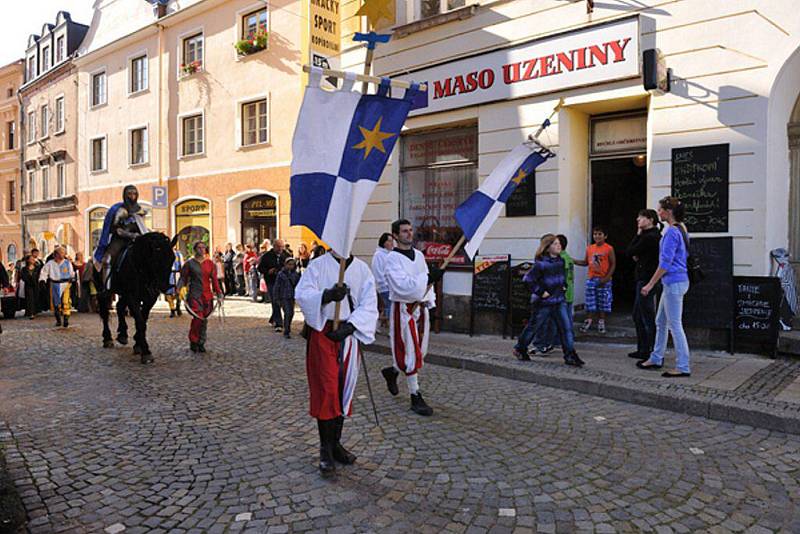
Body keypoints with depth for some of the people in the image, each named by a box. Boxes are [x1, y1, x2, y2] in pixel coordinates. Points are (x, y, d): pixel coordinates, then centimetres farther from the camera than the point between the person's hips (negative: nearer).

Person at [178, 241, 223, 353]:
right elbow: (183, 278, 5)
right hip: (194, 294, -3)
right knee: (198, 318, -14)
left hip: (207, 295, 3)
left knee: (204, 320, 4)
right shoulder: (190, 263, 3)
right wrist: (181, 289, -11)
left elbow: (214, 280, 10)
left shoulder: (210, 263, 11)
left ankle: (201, 343, 15)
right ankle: (193, 342, 2)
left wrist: (219, 293, 3)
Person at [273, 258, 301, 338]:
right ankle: (286, 332, -7)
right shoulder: (281, 274, -5)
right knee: (287, 313, -13)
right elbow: (276, 287, -3)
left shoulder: (296, 274, 4)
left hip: (292, 297, 4)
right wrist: (276, 299, -4)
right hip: (284, 297, -4)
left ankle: (288, 328, 34)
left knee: (291, 313, 12)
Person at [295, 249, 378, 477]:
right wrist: (327, 295, -33)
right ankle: (326, 450, 5)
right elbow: (302, 294, -14)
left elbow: (369, 305, -1)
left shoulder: (362, 269, 5)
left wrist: (349, 326, -15)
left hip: (349, 334, 3)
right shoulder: (317, 266, -2)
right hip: (322, 333, -3)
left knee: (343, 389, 10)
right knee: (326, 390, -5)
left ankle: (335, 443, 25)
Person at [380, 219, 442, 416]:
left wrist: (429, 302, 5)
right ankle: (416, 397, 7)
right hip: (403, 309, -7)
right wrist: (429, 277, -27)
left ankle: (392, 371, 39)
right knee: (410, 353, -4)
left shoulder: (419, 255, 11)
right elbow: (402, 286, -23)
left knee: (420, 352, 15)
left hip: (421, 307, 7)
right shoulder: (392, 259, -11)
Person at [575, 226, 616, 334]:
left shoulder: (609, 249, -7)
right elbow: (585, 262, 14)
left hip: (604, 280, -3)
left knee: (603, 302, 5)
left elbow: (613, 264, -7)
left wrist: (606, 278, -15)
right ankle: (589, 320, 17)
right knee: (590, 302, 6)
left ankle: (601, 322, 17)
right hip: (591, 279, 3)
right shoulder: (589, 248, 5)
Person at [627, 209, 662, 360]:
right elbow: (635, 254, 19)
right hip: (643, 281, 11)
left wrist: (638, 234, -3)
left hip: (647, 281, -11)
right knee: (638, 316, 17)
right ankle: (643, 350, 25)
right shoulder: (655, 235, 16)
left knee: (648, 318, -5)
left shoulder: (648, 237, -17)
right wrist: (637, 256, -3)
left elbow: (630, 252, -10)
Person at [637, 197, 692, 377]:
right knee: (660, 322, 17)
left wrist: (650, 285, -15)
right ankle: (656, 359, 27)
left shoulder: (672, 232, -17)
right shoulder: (681, 230, 13)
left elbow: (665, 263, -20)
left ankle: (683, 367, 3)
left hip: (674, 283, -10)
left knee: (675, 325, -4)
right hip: (673, 282, 10)